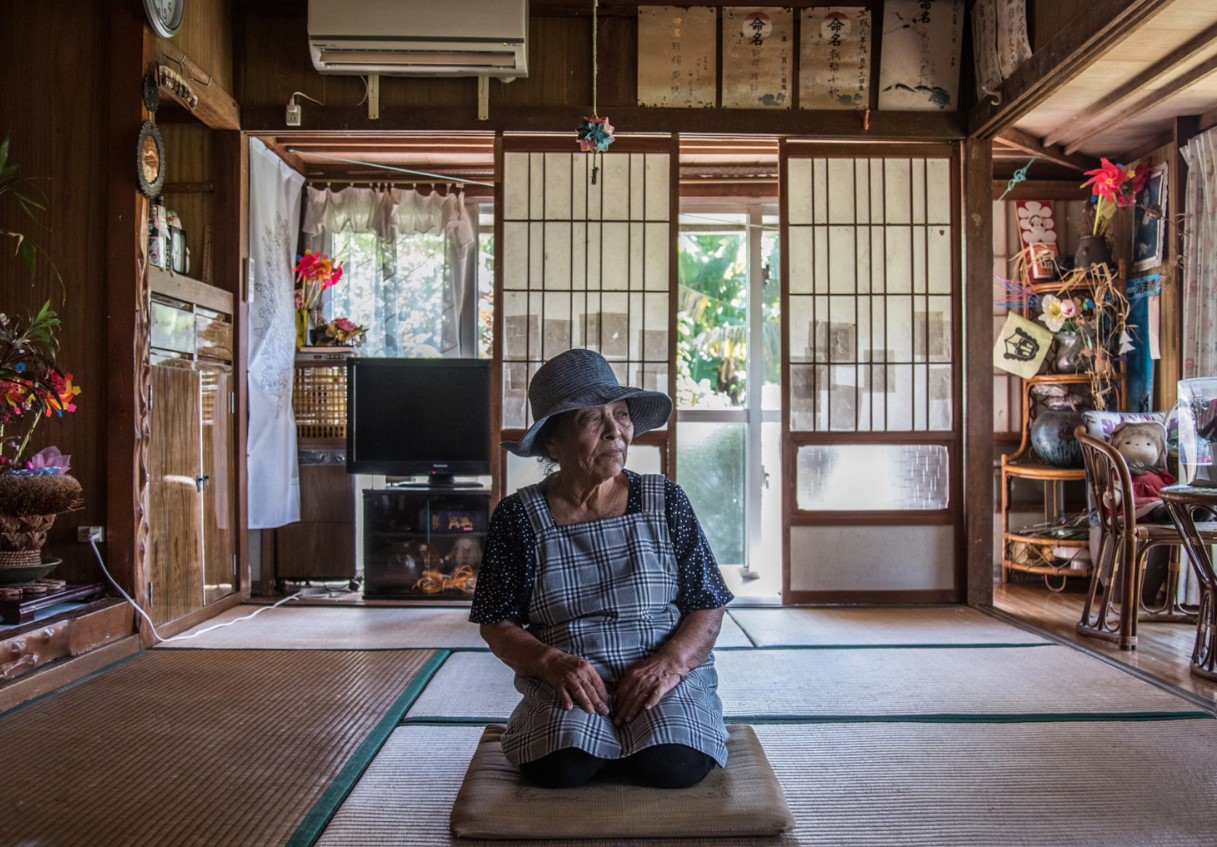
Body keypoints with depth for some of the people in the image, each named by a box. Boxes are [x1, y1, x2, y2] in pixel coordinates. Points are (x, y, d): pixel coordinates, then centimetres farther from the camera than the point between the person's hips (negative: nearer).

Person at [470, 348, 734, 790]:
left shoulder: (665, 501, 3)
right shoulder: (518, 516, 2)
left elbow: (708, 605, 4)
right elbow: (497, 624, 4)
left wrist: (670, 662, -16)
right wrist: (552, 662, -17)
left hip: (665, 671, 1)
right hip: (566, 681, 0)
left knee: (676, 765, -28)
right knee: (560, 766, -30)